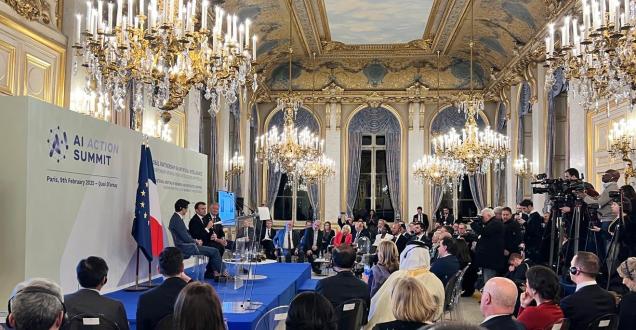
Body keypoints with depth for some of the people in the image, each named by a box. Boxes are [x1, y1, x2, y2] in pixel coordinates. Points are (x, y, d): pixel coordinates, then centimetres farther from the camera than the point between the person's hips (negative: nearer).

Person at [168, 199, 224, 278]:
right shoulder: (177, 220, -20)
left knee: (212, 250, 17)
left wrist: (195, 240, 6)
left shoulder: (176, 218, 12)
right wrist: (196, 241, -5)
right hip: (186, 247, -11)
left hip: (185, 246, 11)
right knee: (215, 251, -9)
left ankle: (209, 272, 18)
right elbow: (185, 238, -22)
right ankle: (218, 273, 6)